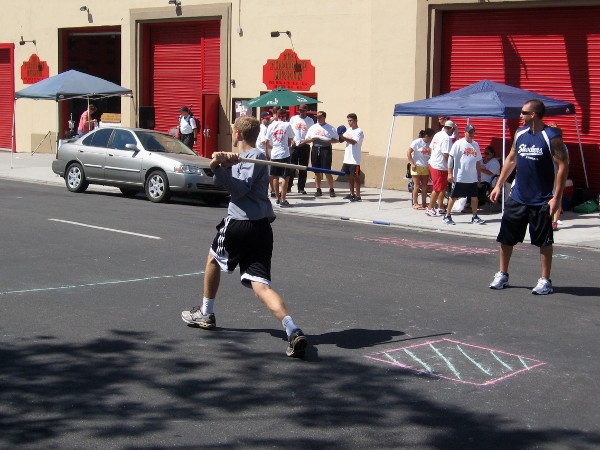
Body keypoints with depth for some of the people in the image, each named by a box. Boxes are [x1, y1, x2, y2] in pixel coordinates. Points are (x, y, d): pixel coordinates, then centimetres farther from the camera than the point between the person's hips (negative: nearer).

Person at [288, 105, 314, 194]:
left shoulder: (310, 120, 6)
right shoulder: (293, 118, 9)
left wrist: (305, 141, -10)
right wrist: (291, 140, -3)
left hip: (305, 146, 0)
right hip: (294, 145, 0)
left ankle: (301, 188, 7)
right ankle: (288, 186, 4)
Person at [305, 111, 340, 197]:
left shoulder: (330, 128, 2)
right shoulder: (312, 128, 14)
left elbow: (337, 139, 0)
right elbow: (306, 140, 15)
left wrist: (327, 141, -14)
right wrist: (313, 139, -6)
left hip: (326, 149, -4)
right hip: (315, 149, 4)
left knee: (327, 171, -8)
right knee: (317, 171, 6)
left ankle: (331, 189, 1)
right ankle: (318, 190, 14)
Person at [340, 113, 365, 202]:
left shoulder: (359, 131, -10)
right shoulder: (348, 130, 14)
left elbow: (354, 142, -24)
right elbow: (342, 139, 16)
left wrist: (343, 137, -31)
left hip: (355, 159, -8)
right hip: (347, 158, 8)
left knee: (355, 176, -5)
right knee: (349, 175, 13)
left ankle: (358, 195, -2)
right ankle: (352, 194, 22)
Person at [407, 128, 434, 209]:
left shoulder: (430, 144, 5)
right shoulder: (417, 142, -8)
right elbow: (408, 152, -8)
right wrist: (412, 163, -13)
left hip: (426, 167, 5)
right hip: (417, 167, -5)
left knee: (425, 186, 5)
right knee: (417, 186, -1)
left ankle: (424, 203, 14)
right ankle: (415, 204, 7)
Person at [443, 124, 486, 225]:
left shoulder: (475, 144, 12)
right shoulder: (458, 143, -5)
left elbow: (478, 161, 19)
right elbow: (451, 158, -8)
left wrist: (479, 175, 17)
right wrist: (450, 173, -13)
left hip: (472, 178, 5)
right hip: (459, 177, -5)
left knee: (474, 197, 6)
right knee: (453, 197, 1)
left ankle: (475, 217, 16)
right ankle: (447, 216, 10)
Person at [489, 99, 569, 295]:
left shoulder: (551, 137, -12)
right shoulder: (520, 133, 6)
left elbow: (563, 165, -14)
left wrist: (557, 197, -17)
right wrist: (498, 185, 12)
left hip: (541, 201, -6)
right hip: (517, 198, 6)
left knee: (544, 241, 4)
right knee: (506, 237, 8)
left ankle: (545, 281, 13)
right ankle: (502, 275, 21)